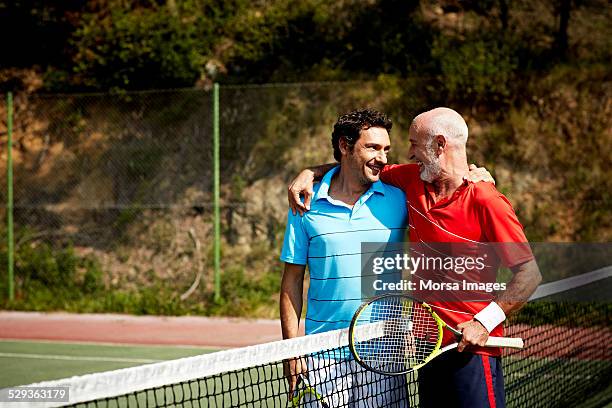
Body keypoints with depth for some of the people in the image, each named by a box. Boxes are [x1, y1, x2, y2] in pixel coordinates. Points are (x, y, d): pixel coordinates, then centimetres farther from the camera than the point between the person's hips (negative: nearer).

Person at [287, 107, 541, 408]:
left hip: (472, 349, -7)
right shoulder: (413, 180, 7)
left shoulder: (486, 202, -13)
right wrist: (311, 172, 11)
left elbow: (529, 273, -14)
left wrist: (483, 323, -19)